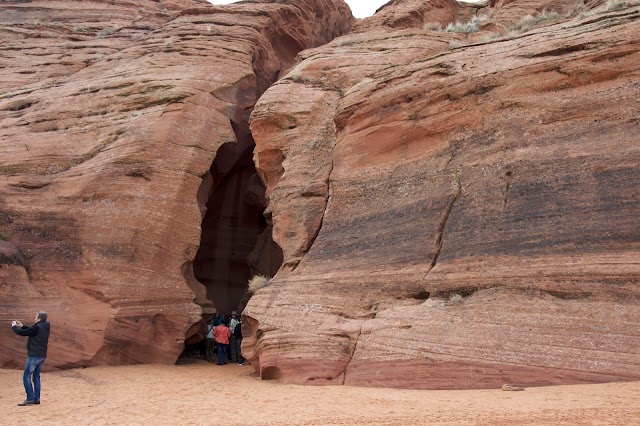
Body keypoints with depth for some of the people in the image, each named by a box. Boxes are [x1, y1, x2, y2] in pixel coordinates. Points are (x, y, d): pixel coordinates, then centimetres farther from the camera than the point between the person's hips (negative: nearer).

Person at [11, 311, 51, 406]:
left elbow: (22, 333, -13)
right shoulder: (45, 328, 10)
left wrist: (14, 326, 5)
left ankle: (30, 398, -5)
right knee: (36, 377, 14)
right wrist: (22, 326, 21)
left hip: (34, 356, -9)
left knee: (26, 377, -2)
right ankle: (37, 399, 13)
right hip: (42, 356, 9)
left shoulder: (37, 328, -17)